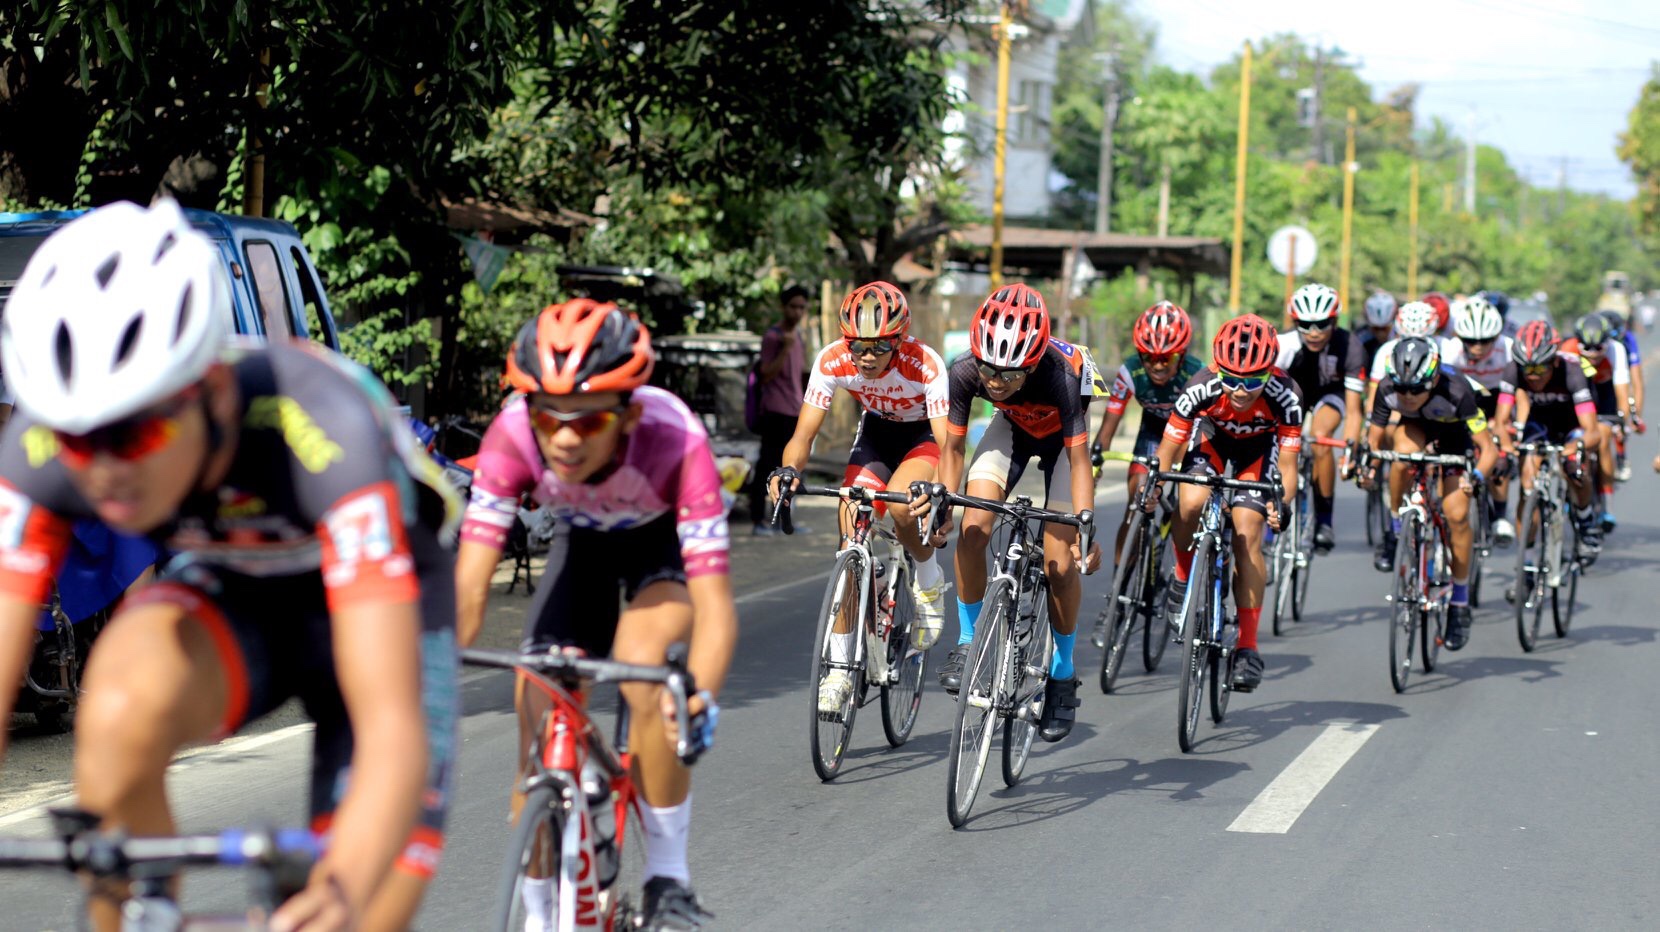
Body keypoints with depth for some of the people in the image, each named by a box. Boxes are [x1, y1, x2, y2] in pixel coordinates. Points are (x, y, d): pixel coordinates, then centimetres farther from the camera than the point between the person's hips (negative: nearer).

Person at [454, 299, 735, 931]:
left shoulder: (675, 440, -40)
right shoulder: (514, 434, -34)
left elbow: (714, 605, -44)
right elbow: (469, 583, -35)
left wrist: (701, 695, -62)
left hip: (666, 540, -3)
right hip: (583, 541, 3)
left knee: (641, 663, -33)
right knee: (536, 719, -8)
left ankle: (668, 874, -15)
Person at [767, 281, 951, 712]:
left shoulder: (925, 365, -34)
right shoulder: (832, 361, -26)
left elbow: (946, 444, -38)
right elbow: (804, 434, -25)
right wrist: (789, 470, -46)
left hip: (923, 436, -3)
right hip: (875, 431, 3)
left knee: (899, 504, -35)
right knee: (851, 541, -13)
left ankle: (930, 581, -1)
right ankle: (840, 669, -7)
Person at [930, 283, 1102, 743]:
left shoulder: (1061, 375, -40)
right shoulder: (965, 371, -31)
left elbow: (1079, 458, -34)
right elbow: (953, 445, -16)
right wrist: (945, 503, -28)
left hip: (1062, 436, -3)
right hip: (1013, 428, 3)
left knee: (1060, 564, -10)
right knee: (973, 529, -20)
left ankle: (1062, 673, 10)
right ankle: (968, 641, -1)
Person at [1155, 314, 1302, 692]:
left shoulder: (1284, 395, -35)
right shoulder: (1202, 387, -34)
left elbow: (1287, 465, -29)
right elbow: (1167, 449, -25)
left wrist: (1282, 504, -48)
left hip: (1259, 448, -1)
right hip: (1212, 438, 1)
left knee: (1247, 536, -15)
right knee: (1190, 504, -29)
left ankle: (1248, 646, -6)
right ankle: (1183, 579, 1)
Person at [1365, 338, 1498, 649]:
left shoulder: (1456, 391, -38)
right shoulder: (1389, 389, -30)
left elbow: (1489, 449, -33)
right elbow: (1373, 439, -21)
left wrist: (1476, 475, -50)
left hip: (1454, 436, -2)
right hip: (1415, 428, 2)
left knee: (1457, 514, -16)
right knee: (1405, 449, -36)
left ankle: (1460, 602, 2)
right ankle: (1395, 531, -14)